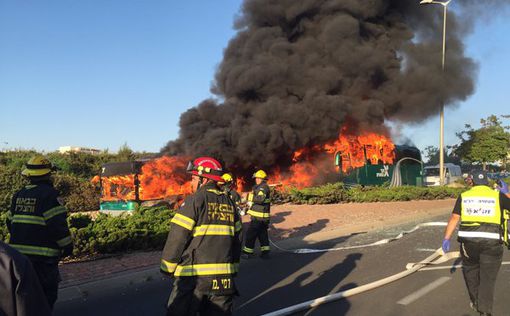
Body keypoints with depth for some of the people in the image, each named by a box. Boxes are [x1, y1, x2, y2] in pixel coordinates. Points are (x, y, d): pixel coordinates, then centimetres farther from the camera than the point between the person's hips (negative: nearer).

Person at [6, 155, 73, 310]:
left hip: (18, 251, 8)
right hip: (43, 255, -8)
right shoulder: (49, 194, -14)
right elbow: (58, 224, -18)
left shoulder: (18, 195, 10)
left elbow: (10, 221, 17)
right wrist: (67, 245, -6)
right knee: (46, 292, 2)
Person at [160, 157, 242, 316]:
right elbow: (235, 239, 14)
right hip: (224, 278, 6)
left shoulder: (194, 200, -8)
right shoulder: (229, 203, 10)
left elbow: (177, 238, -10)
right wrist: (233, 268, 24)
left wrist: (167, 268, 2)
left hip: (193, 275, -6)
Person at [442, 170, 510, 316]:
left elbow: (454, 218, 1)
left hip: (468, 240, 1)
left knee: (470, 270, 22)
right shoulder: (497, 196, 0)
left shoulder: (464, 196, 4)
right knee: (488, 278, 7)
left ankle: (475, 302, 31)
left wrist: (446, 238, 4)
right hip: (491, 242, -1)